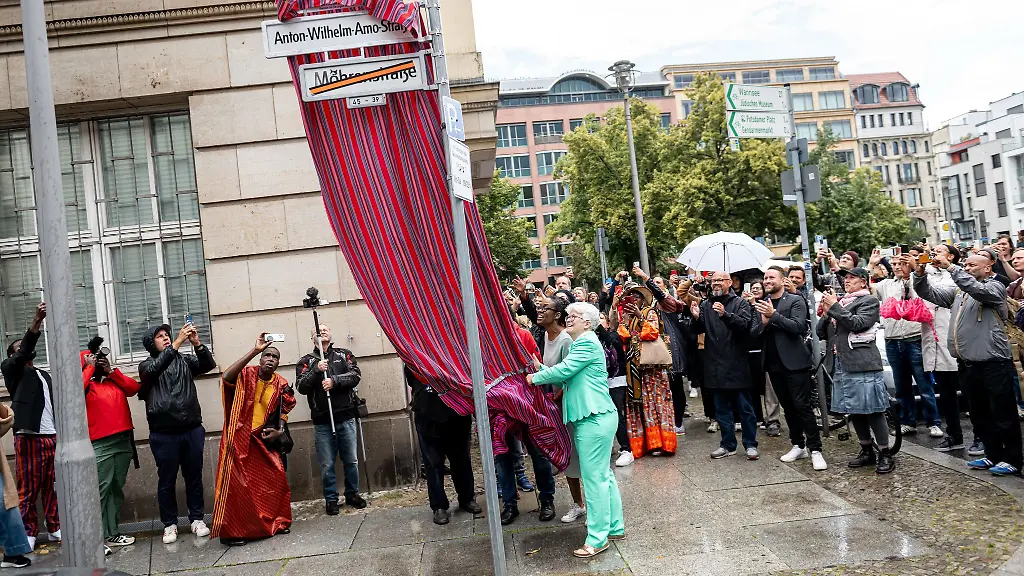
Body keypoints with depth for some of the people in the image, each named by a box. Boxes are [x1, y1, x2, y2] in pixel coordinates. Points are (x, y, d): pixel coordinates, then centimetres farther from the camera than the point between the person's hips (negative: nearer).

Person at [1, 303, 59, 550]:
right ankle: (29, 533, 6)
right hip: (28, 437, -5)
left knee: (53, 487, 5)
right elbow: (24, 350, -13)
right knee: (28, 489, -2)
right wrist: (37, 320, -26)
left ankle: (55, 528, 11)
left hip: (52, 437, 5)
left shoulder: (44, 375, 24)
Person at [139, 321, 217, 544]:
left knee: (194, 477, 10)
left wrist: (197, 344, -22)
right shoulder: (147, 365, 4)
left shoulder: (185, 360, 9)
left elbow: (209, 364, -5)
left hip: (192, 430, 2)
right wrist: (177, 343, -27)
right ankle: (169, 524, 20)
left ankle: (197, 519, 21)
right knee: (166, 481, 7)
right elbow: (154, 369, -19)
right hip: (164, 434, -2)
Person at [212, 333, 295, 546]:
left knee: (275, 480, 4)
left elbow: (284, 411, 14)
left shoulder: (281, 385, 4)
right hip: (241, 438, -4)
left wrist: (279, 431, -7)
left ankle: (275, 522, 21)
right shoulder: (247, 375, -8)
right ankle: (231, 531, 2)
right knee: (237, 484, -6)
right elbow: (227, 376, -30)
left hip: (265, 440, 4)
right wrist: (254, 351, -31)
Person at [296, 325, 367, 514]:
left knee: (351, 460, 9)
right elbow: (301, 387, -4)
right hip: (322, 421, -1)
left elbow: (355, 375, -4)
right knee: (327, 464, 3)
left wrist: (335, 380, -18)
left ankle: (352, 494, 24)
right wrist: (316, 370, -17)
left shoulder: (344, 355, 9)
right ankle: (331, 499, 16)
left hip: (346, 417, 1)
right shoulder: (306, 361, 7)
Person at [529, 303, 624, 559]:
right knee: (603, 474, 16)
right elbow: (566, 377, 15)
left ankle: (598, 538, 2)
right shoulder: (580, 343, 19)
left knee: (594, 477, -5)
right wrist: (541, 370, 3)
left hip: (595, 419, -10)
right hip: (592, 417, 10)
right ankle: (615, 527, 26)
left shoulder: (587, 342, -12)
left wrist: (535, 377, -4)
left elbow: (564, 370, -17)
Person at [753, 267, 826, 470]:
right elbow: (753, 333, 7)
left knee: (802, 406, -7)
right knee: (787, 407, 13)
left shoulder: (795, 301, -4)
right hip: (774, 364, 6)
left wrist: (774, 315, -22)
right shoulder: (761, 305, 11)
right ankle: (798, 446, 22)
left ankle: (815, 450, -2)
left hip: (794, 362, -6)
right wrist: (763, 322, -13)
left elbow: (798, 326, -17)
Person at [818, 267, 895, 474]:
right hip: (841, 364, 7)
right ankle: (867, 451, 22)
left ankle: (885, 455, 1)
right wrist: (825, 313, -2)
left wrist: (834, 307, -11)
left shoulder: (869, 301, 1)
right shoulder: (838, 301, 19)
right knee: (854, 410, 12)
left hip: (862, 364, -7)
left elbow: (857, 323, -15)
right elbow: (821, 332, 16)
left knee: (872, 409, -6)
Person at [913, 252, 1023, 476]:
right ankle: (993, 455, 25)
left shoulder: (994, 287, -3)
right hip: (969, 363, 8)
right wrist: (920, 273, -7)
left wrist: (950, 267, -27)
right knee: (979, 413, 14)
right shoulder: (958, 291, 17)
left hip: (993, 362, -7)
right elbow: (929, 292, 12)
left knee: (1003, 413, -1)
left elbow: (978, 289, -24)